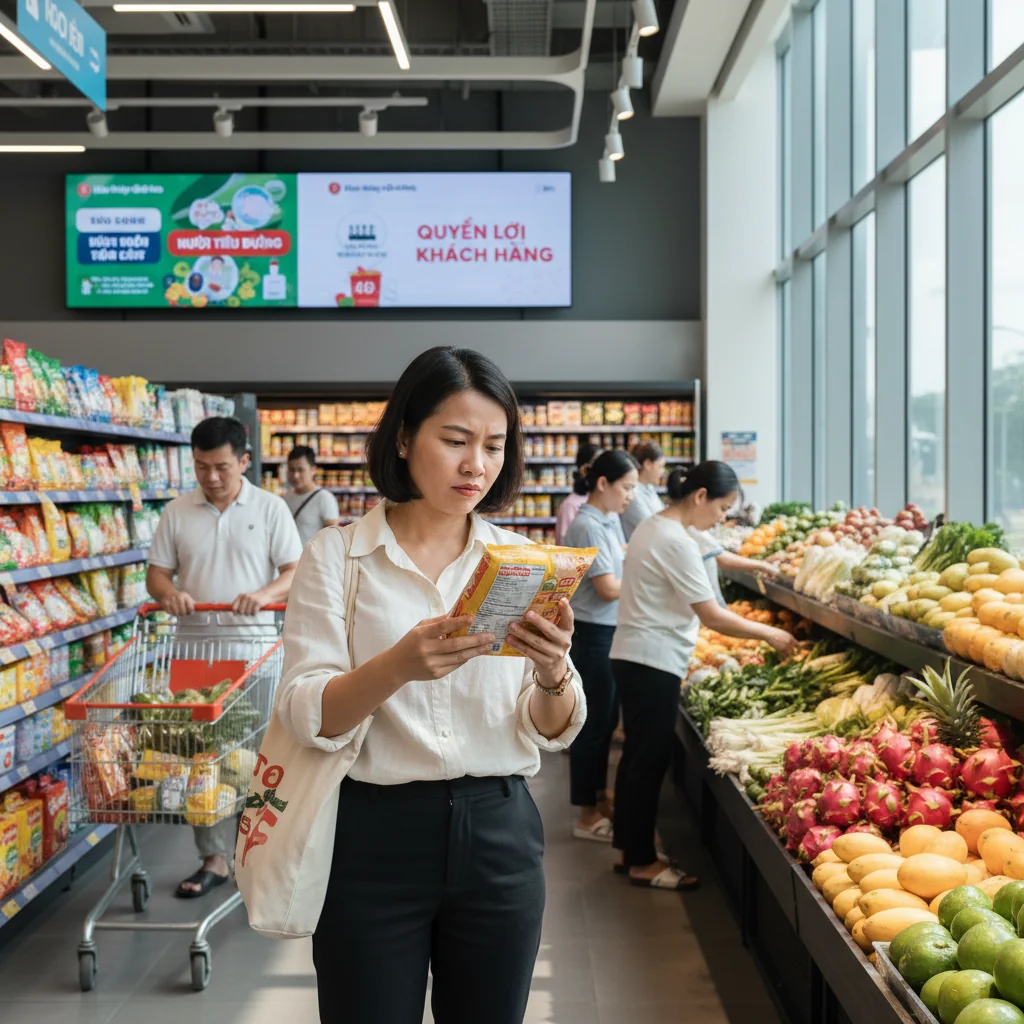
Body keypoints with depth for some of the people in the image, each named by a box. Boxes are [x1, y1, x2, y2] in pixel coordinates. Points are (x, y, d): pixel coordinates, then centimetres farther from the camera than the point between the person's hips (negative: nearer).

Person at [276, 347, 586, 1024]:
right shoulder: (338, 555, -4)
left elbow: (553, 732, 1)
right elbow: (306, 717, -12)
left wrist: (552, 674, -22)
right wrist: (398, 666, -31)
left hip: (499, 834, 3)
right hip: (374, 837, -2)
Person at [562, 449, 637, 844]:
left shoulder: (610, 520, 10)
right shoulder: (589, 526, -19)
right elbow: (608, 588, -21)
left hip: (609, 632, 10)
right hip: (593, 634, -10)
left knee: (606, 719, 19)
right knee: (594, 722, -1)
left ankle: (599, 796, 34)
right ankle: (587, 816, 9)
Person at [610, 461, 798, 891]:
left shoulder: (652, 526, 10)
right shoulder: (676, 542, -20)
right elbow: (712, 617, -19)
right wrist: (769, 634, -9)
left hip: (633, 657, 10)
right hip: (654, 663, -10)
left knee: (637, 755, 16)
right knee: (650, 760, 0)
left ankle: (628, 850, 25)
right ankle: (642, 862, 10)